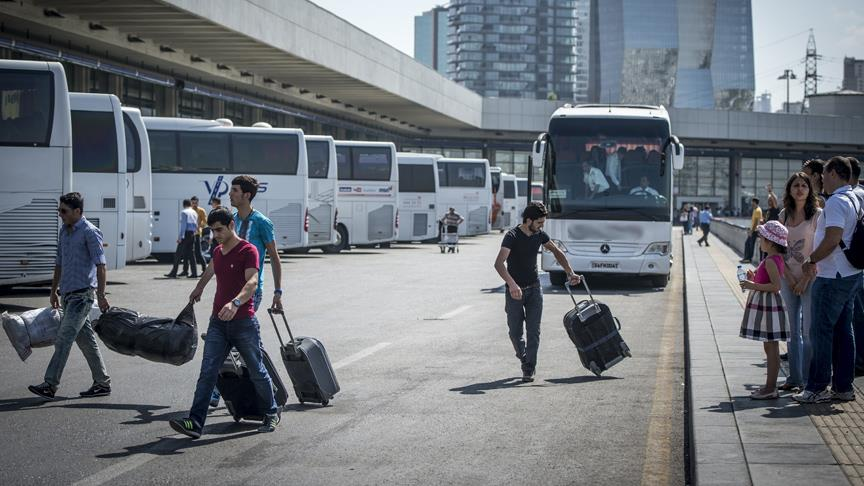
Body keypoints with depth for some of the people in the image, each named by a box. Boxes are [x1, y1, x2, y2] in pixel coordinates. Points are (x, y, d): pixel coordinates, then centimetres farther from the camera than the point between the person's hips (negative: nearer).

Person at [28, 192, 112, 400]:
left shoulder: (90, 232, -11)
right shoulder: (64, 231, 15)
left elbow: (100, 265, -15)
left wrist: (101, 294, -20)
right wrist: (54, 290, 25)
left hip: (82, 293, -8)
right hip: (68, 293, 8)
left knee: (64, 338, -12)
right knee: (85, 340, 10)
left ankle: (50, 385, -14)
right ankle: (102, 383, 16)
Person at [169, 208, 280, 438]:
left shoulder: (248, 251, -10)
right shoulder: (218, 252, 13)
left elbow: (252, 283, -25)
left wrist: (235, 303, -43)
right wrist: (198, 289, 54)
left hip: (243, 322, -6)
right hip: (218, 323, 6)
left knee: (256, 371, 8)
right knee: (207, 372, -6)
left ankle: (271, 413, 30)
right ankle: (195, 423, -14)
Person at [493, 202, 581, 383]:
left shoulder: (540, 235, 1)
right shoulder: (512, 236, -18)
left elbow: (557, 252, 19)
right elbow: (499, 264, -30)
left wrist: (570, 273, 9)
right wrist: (512, 284, -44)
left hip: (534, 288, 4)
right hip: (515, 290, -4)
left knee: (533, 331, -5)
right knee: (515, 332, 2)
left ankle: (529, 370, -3)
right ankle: (524, 359, 27)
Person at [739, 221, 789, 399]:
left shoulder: (770, 261, -18)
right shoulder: (776, 259, 13)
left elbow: (776, 285, -26)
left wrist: (753, 286, -23)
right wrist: (754, 278, 14)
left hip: (768, 304, -11)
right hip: (765, 304, 11)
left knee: (771, 347, -7)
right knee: (770, 346, 13)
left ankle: (770, 388, -5)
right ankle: (770, 385, 19)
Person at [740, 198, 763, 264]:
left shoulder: (758, 210, -16)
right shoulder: (755, 210, 16)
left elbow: (756, 221, -21)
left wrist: (752, 230, -21)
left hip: (754, 230, -10)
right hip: (752, 230, 10)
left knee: (751, 244, -5)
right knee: (747, 243, 11)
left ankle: (749, 258, -1)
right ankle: (746, 257, 15)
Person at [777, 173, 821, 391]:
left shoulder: (817, 214, -6)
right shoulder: (784, 215, 9)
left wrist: (805, 279, -12)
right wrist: (789, 277, -3)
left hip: (810, 278, -5)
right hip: (788, 278, 5)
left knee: (809, 330, -3)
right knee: (792, 330, 9)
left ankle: (807, 379, 2)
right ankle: (794, 377, 15)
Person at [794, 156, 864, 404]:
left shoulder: (836, 202, -17)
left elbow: (832, 240, -25)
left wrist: (811, 261, -12)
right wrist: (817, 261, 19)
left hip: (833, 278, -10)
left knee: (821, 331, -4)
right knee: (843, 330, 12)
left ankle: (818, 388, 0)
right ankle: (843, 387, 15)